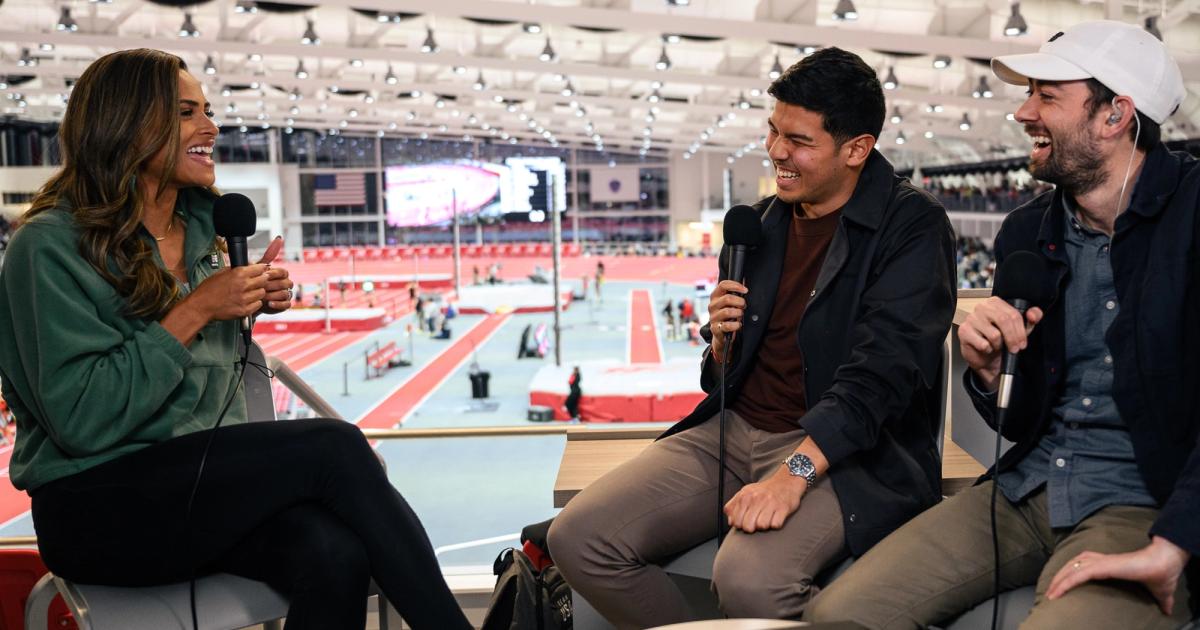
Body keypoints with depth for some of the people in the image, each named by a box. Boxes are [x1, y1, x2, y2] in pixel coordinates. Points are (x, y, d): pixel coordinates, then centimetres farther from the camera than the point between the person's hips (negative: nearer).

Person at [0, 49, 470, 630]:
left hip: (211, 479, 6)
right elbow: (80, 417, -17)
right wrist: (195, 311, -17)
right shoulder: (51, 245, -8)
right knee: (334, 447, -27)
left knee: (335, 555, -28)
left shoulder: (202, 226, 13)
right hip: (98, 504, -5)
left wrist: (255, 299, 5)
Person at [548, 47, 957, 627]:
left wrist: (794, 471, -30)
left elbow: (881, 372, -19)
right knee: (576, 538, -11)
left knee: (748, 578, -34)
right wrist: (722, 343, -3)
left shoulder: (912, 225, -6)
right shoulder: (760, 224, 13)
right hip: (736, 429, 6)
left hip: (848, 450, -6)